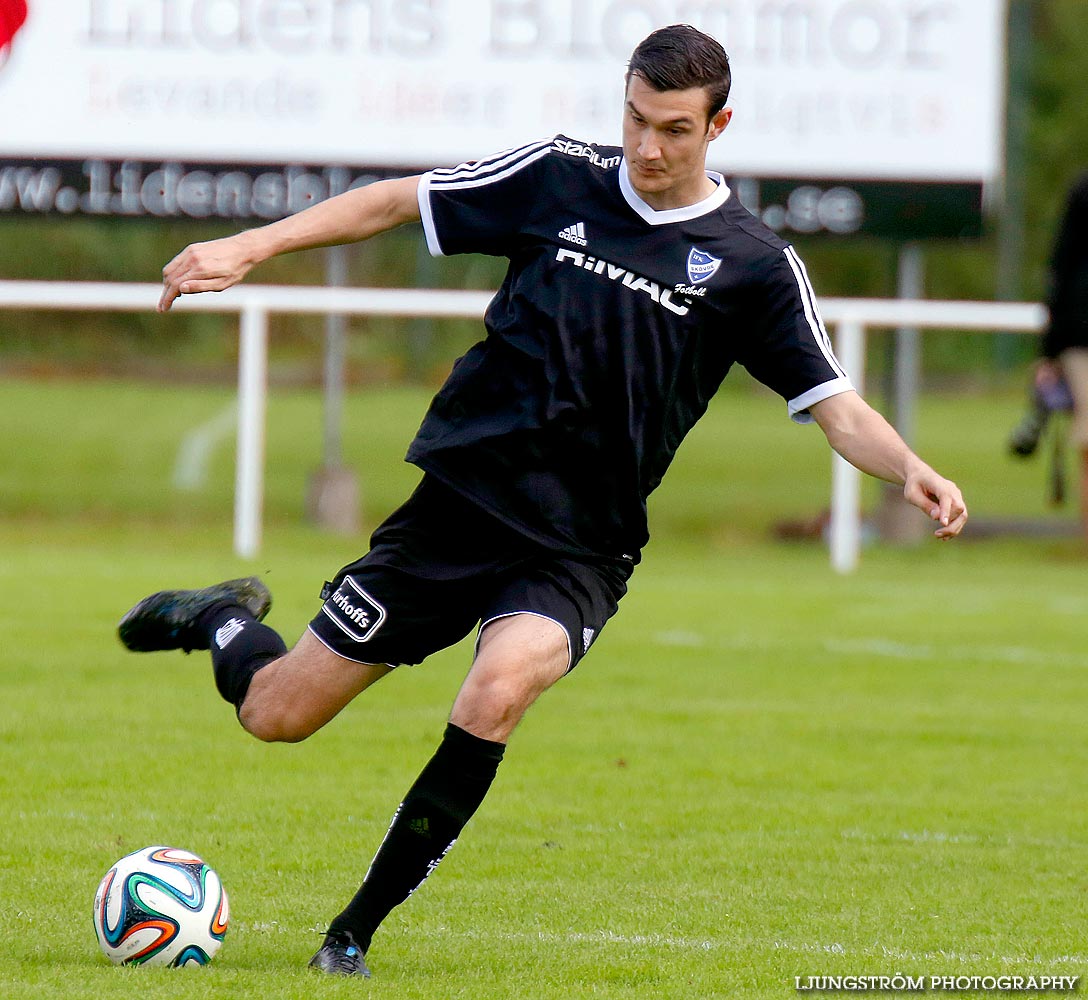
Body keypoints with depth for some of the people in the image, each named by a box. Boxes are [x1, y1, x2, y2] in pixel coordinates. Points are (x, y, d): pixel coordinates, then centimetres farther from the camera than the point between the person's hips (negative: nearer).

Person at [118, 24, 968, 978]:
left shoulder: (755, 264, -2)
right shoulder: (560, 179, 0)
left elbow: (836, 408, -3)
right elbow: (398, 202, 8)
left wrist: (912, 470, -23)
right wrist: (250, 247, 1)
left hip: (577, 552, -1)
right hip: (460, 502, 1)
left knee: (498, 689, -33)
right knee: (276, 714, 3)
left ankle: (355, 932, -17)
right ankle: (223, 620, 41)